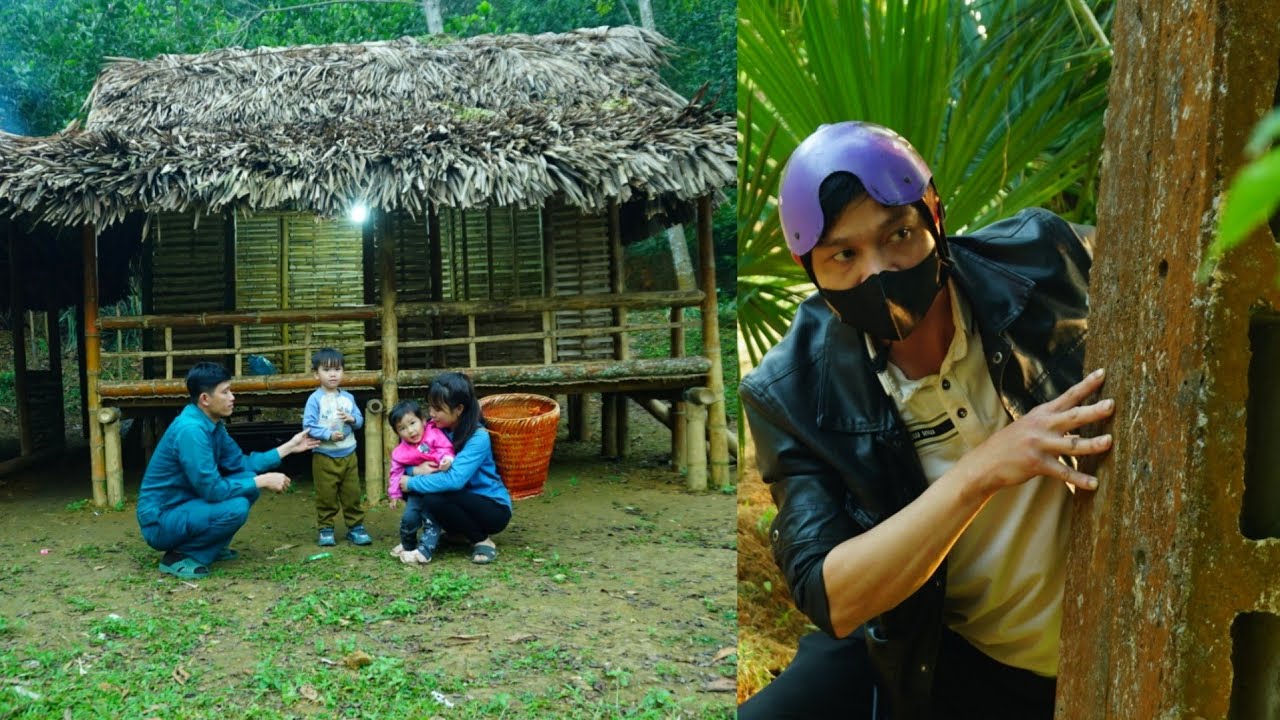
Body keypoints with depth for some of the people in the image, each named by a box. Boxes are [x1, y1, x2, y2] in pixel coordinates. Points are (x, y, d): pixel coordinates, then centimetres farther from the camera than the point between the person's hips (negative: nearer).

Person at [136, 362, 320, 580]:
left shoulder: (212, 424, 4)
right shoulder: (191, 429, -26)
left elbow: (242, 464, 13)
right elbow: (212, 490, -26)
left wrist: (289, 446, 12)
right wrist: (262, 481, -18)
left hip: (185, 505, 9)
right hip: (160, 521, -9)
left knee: (248, 483, 2)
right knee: (235, 508, -29)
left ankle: (213, 546, 10)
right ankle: (178, 556, -9)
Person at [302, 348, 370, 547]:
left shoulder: (348, 398, 5)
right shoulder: (315, 399, -9)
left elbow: (360, 420, 7)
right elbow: (308, 426, -15)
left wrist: (351, 419, -14)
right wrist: (328, 435, -25)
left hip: (348, 455, 4)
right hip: (324, 456, -4)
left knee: (352, 493, 9)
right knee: (326, 495, 4)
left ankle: (355, 527, 19)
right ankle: (326, 529, 16)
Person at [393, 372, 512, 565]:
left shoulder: (478, 437, -23)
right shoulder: (436, 429, -3)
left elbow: (454, 479, -35)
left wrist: (413, 483, -26)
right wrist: (415, 470, -22)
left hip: (492, 508, -6)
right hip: (461, 501, 6)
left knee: (434, 498, -30)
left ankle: (483, 540, -11)